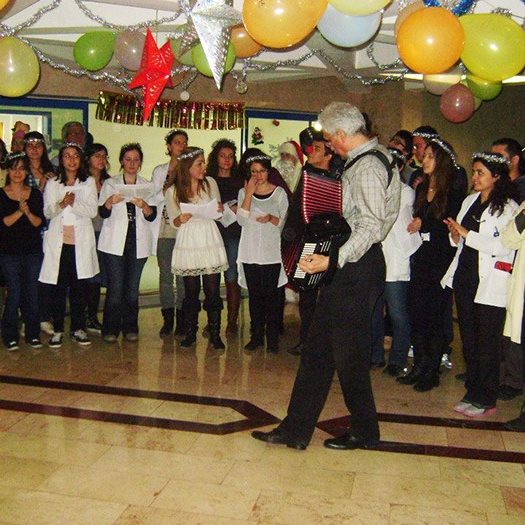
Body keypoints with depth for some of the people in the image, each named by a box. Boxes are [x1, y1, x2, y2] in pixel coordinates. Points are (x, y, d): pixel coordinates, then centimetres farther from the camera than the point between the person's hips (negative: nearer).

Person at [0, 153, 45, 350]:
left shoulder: (35, 194, 7)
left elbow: (40, 222, 0)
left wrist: (28, 212, -17)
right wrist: (19, 211, -20)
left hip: (33, 251, 2)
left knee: (32, 293, 5)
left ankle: (32, 334, 16)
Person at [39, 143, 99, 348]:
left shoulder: (89, 183, 11)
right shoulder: (52, 184, 13)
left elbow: (92, 211, 0)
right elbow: (47, 212, 4)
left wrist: (74, 203, -14)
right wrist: (62, 204, -14)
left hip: (81, 241, 0)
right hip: (58, 240, 0)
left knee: (79, 287, 1)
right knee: (58, 287, 0)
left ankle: (78, 328, 11)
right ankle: (57, 330, 9)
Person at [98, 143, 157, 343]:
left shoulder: (147, 186, 12)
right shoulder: (110, 184, 9)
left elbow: (152, 216, 2)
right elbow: (103, 213, 1)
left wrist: (143, 205, -18)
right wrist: (110, 202, -20)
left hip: (138, 243, 2)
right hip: (115, 242, -2)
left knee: (132, 287, 3)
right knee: (115, 287, -7)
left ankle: (130, 328, 13)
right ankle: (111, 329, 3)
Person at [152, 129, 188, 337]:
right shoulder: (160, 171, 12)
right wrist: (168, 185, -8)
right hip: (165, 229, 2)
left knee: (183, 275, -3)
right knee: (165, 275, 4)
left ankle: (182, 319, 6)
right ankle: (167, 319, 12)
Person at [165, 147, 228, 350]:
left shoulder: (210, 183, 3)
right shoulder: (173, 191, 0)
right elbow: (174, 222, 4)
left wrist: (221, 209, -9)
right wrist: (181, 219, -18)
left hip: (210, 243, 1)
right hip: (188, 244, -1)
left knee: (213, 291, 0)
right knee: (191, 292, 5)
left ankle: (215, 334, 10)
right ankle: (190, 333, 18)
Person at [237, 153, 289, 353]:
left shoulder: (279, 192, 4)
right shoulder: (244, 192, 7)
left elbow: (286, 222, 4)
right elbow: (241, 220, -7)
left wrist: (271, 218, -16)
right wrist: (249, 193, -11)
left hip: (272, 252, -2)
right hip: (250, 252, 2)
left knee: (271, 295, -2)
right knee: (254, 295, 7)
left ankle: (272, 338, 6)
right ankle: (256, 336, 17)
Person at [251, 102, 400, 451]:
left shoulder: (367, 166, -15)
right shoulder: (369, 159, 15)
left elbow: (370, 227, -24)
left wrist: (334, 260, -28)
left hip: (357, 268, -10)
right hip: (348, 267, 10)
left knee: (349, 355, 3)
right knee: (318, 349, 11)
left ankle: (365, 431, 24)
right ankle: (296, 429, 19)